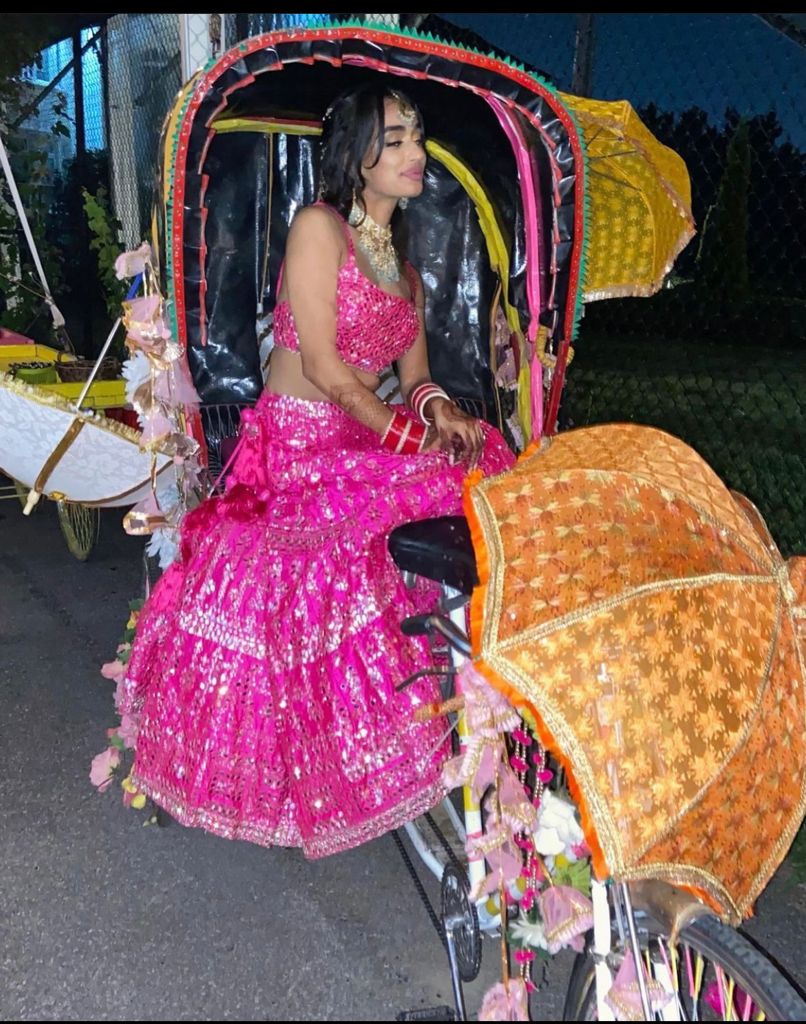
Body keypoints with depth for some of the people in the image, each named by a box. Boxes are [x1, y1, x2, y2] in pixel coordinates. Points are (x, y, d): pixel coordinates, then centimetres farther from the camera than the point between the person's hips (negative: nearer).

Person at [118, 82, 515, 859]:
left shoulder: (403, 262, 19)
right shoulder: (319, 226, -6)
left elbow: (415, 375, 13)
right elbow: (321, 364, -14)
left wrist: (438, 410, -10)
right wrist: (404, 435, -15)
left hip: (361, 446, 7)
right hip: (295, 450, -7)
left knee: (483, 460, -10)